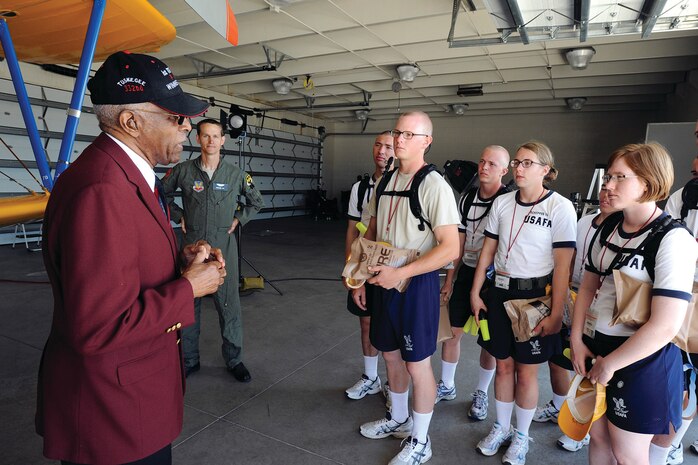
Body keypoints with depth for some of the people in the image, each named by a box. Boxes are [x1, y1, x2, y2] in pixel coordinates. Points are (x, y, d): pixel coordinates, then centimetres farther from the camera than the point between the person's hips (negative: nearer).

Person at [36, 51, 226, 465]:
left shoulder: (129, 173, 5)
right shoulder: (100, 190, -28)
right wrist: (188, 288, -20)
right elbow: (99, 329, -30)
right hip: (112, 406, -9)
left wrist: (181, 261, -3)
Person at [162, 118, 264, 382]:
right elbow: (162, 194, 14)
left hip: (224, 246, -1)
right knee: (188, 303, 10)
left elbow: (256, 202, 14)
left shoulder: (235, 174, 0)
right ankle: (189, 360, 27)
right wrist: (178, 216, 5)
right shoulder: (183, 170, -1)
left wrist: (238, 219, 4)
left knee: (229, 305, 3)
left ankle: (234, 359, 19)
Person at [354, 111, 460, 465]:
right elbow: (371, 234, 14)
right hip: (385, 280, 7)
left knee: (417, 363, 6)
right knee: (391, 355, 20)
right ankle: (398, 419, 44)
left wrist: (399, 273, -24)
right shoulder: (385, 181, 7)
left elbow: (450, 249, -21)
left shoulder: (434, 186, -15)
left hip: (417, 283, -7)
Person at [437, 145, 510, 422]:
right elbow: (460, 242, 9)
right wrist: (449, 278, 8)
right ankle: (446, 386, 29)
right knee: (452, 331, 10)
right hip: (466, 273, 5)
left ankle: (481, 394, 29)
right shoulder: (467, 199, 5)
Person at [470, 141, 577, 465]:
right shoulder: (502, 203, 4)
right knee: (503, 365, 14)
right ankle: (501, 428, 34)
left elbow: (562, 266, -12)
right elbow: (487, 251, 7)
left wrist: (555, 314, -14)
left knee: (526, 371, 8)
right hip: (500, 292, 4)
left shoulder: (560, 207, -9)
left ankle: (521, 437, 31)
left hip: (535, 295, -4)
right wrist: (475, 293, 3)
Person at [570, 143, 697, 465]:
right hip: (595, 348, 6)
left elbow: (665, 326, -23)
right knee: (598, 438, 20)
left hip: (641, 361, -6)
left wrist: (609, 364, -14)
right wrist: (577, 341, 1)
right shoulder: (607, 228, 3)